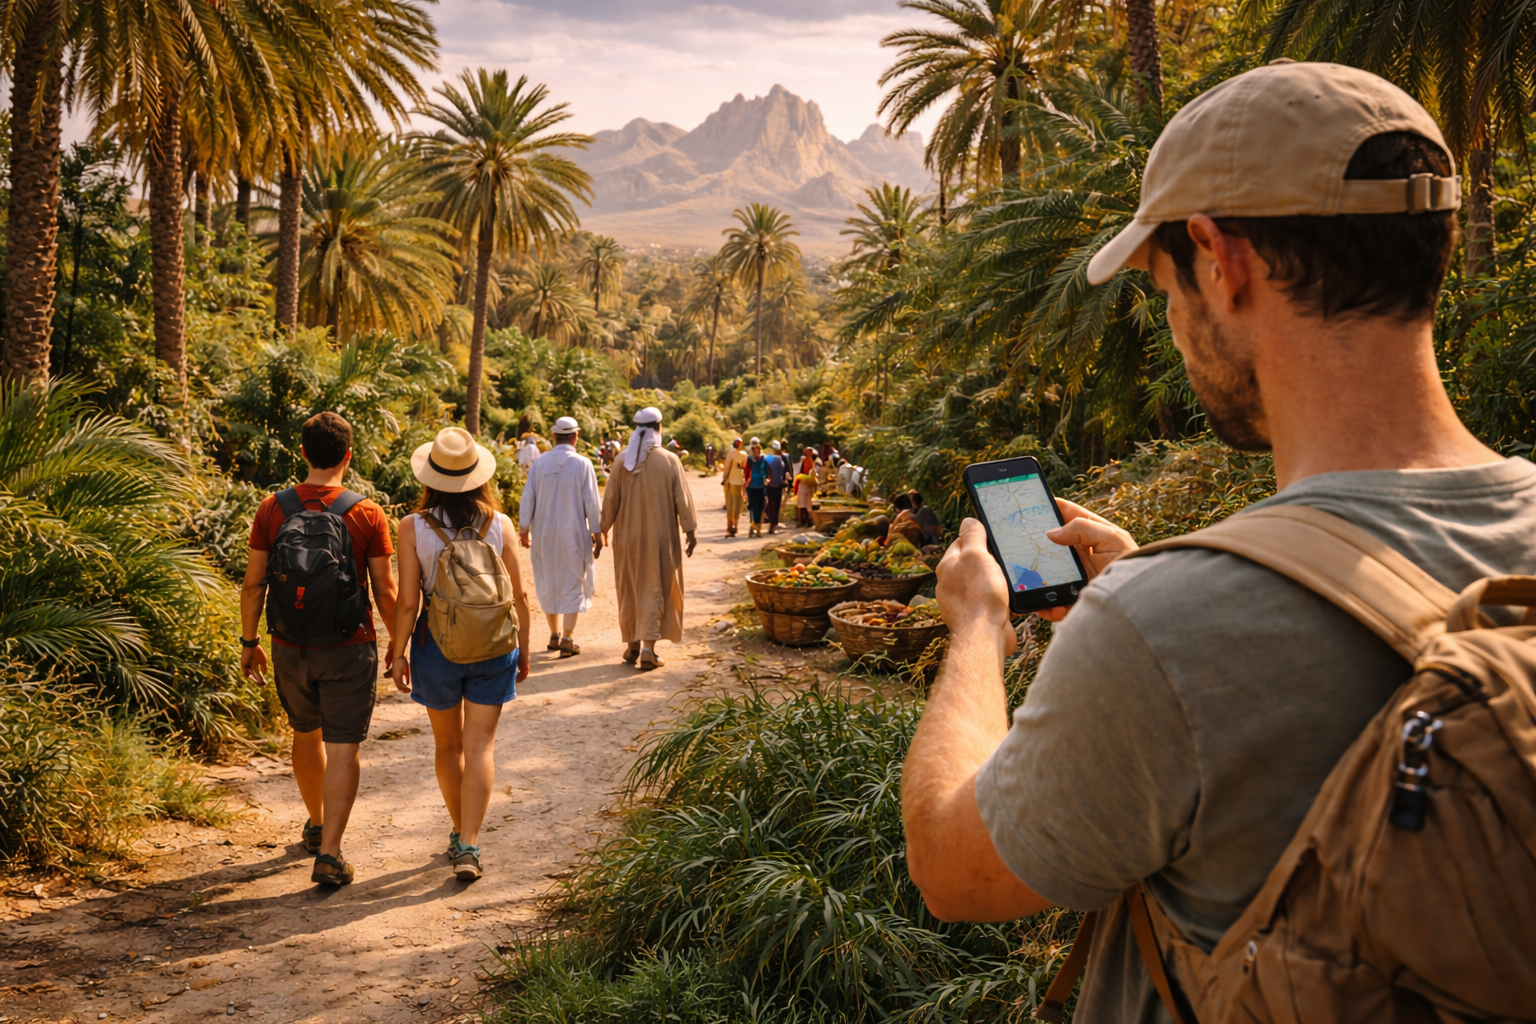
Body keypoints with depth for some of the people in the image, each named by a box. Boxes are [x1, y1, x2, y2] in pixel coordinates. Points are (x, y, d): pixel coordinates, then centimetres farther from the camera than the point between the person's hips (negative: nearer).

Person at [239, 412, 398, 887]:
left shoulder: (272, 509, -3)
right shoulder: (368, 514, -9)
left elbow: (254, 584, 0)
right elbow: (384, 590, -6)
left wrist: (248, 641, 13)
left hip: (290, 648, 3)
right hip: (348, 650, -3)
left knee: (307, 734, 23)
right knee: (343, 748, 3)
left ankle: (316, 825, 41)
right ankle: (329, 853, -4)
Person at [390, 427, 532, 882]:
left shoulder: (413, 528, -9)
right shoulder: (499, 524, -6)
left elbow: (407, 601, -10)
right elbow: (518, 597, -2)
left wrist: (397, 653, 2)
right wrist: (524, 649, 10)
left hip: (437, 643, 0)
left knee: (447, 744, 18)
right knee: (480, 746, 4)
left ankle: (459, 834, 32)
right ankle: (469, 847, -3)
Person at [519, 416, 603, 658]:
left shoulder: (540, 463, -3)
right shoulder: (582, 464, -10)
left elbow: (528, 498, -1)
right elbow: (592, 502, -9)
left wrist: (524, 529, 9)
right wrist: (597, 532, 0)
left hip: (544, 534, 3)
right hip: (573, 534, -3)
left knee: (548, 584, 16)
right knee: (573, 584, 5)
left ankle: (555, 635, 23)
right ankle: (567, 639, -1)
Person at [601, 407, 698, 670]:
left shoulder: (622, 460, -5)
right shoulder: (669, 460, -9)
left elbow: (610, 499, -1)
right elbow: (682, 499, -7)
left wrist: (603, 530, 9)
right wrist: (690, 531, 1)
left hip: (628, 537, 2)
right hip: (660, 537, -2)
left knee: (630, 590, 14)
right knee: (655, 589, 4)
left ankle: (632, 645, 21)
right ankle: (648, 646, -7)